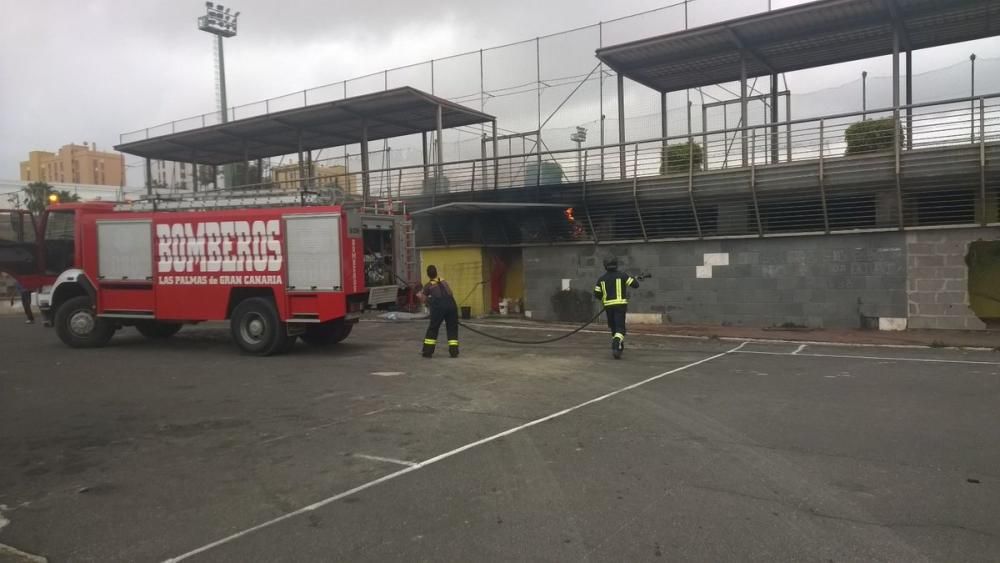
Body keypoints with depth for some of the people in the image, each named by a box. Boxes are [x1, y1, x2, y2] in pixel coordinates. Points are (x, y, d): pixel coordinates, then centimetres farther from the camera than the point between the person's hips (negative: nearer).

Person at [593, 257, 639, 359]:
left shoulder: (602, 279, 7)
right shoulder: (622, 275, -3)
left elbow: (596, 294, 5)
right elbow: (635, 284, -3)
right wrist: (635, 279, 20)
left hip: (608, 306, 3)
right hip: (620, 305, -3)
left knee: (614, 327, 19)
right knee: (620, 328, -6)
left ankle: (619, 347, 27)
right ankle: (616, 348, -25)